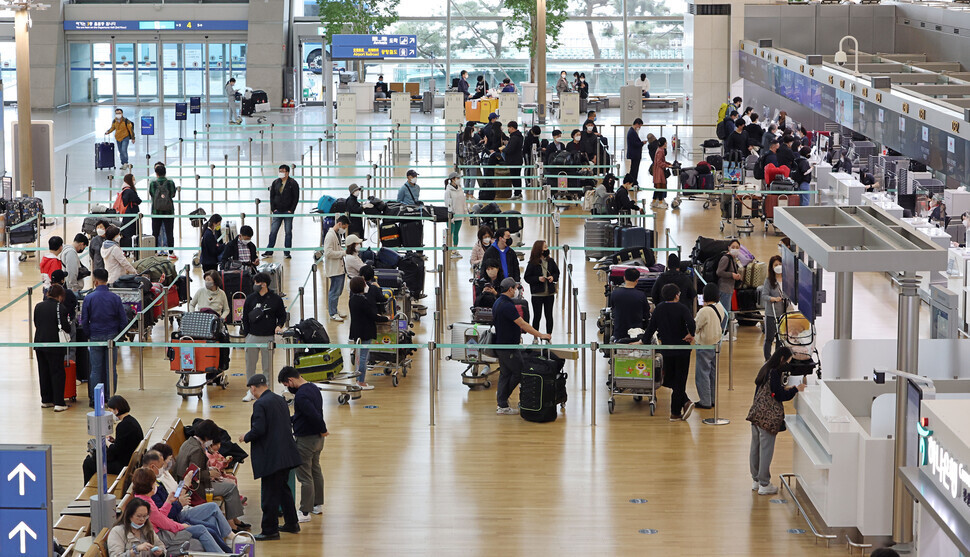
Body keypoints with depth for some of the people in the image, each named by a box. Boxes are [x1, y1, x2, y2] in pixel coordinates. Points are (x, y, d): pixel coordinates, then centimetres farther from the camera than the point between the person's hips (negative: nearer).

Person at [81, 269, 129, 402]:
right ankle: (110, 397, 11)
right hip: (112, 336, 1)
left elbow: (84, 321, -3)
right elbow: (124, 319, 0)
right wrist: (118, 334, 12)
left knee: (96, 369, 4)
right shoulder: (115, 298, -5)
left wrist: (89, 335, 10)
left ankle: (95, 399, 6)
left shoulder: (89, 298, -8)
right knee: (111, 368, 8)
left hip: (95, 337, -1)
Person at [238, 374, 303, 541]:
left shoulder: (260, 404, -16)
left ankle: (270, 530, 4)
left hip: (271, 456, -9)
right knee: (282, 488, 22)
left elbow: (259, 430, -23)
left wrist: (246, 437, -3)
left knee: (270, 494, -1)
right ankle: (291, 523, 30)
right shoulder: (279, 400, 11)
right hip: (286, 454, 9)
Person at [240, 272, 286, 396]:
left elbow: (282, 315, 10)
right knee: (250, 365, 4)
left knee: (268, 366, 4)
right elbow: (245, 317, 8)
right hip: (252, 337, 2)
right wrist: (245, 334, 2)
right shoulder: (250, 298, 4)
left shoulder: (275, 299, 0)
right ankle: (251, 391, 14)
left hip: (269, 337, -2)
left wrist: (279, 326, -9)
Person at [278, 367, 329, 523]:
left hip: (306, 439, -10)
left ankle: (305, 512, 3)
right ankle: (318, 505, 32)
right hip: (317, 439, 10)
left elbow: (314, 415, -31)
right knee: (316, 471, 21)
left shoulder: (301, 395, -24)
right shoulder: (313, 388, 7)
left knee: (305, 476, -2)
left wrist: (323, 430, -15)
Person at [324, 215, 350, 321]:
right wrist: (343, 253, -20)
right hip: (334, 268, -10)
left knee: (338, 291, 16)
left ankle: (335, 310, 27)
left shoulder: (337, 234, 13)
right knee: (335, 291, -5)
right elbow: (328, 253, -24)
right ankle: (333, 313, 2)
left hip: (340, 268, 10)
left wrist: (344, 251, 8)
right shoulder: (330, 235, -17)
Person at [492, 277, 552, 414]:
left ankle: (502, 405, 12)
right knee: (520, 372, 1)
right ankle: (503, 395, 11)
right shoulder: (507, 305, -22)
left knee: (505, 374, 12)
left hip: (501, 345, 10)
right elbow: (522, 324, -23)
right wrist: (540, 335, -20)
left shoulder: (498, 303, 10)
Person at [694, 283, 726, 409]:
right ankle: (713, 399, 25)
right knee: (713, 372, 17)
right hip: (716, 343, 8)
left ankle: (705, 402, 6)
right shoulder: (720, 308, -2)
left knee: (702, 373, 3)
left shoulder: (704, 311, -25)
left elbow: (695, 328, -18)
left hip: (705, 346, -8)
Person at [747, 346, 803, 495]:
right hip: (768, 417, -9)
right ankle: (764, 484, 5)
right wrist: (796, 390, -6)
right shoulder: (774, 373, -18)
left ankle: (756, 480, 26)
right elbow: (780, 396, -17)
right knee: (766, 449, -1)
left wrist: (784, 389, 17)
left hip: (757, 414, 9)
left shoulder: (765, 369, 10)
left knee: (756, 448, 15)